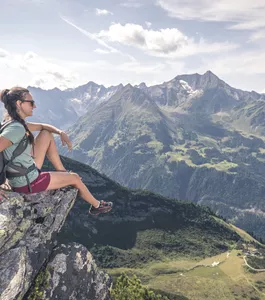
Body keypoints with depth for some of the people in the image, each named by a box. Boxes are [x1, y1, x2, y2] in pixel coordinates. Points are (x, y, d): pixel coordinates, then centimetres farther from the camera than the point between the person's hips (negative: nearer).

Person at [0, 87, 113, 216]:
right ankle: (96, 205, 32)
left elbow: (41, 126, 15)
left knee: (46, 134, 13)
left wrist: (61, 132, -3)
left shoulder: (14, 123, 1)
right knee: (75, 178, 8)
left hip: (28, 171, 9)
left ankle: (62, 172, 20)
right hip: (27, 182, -9)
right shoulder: (16, 128, -28)